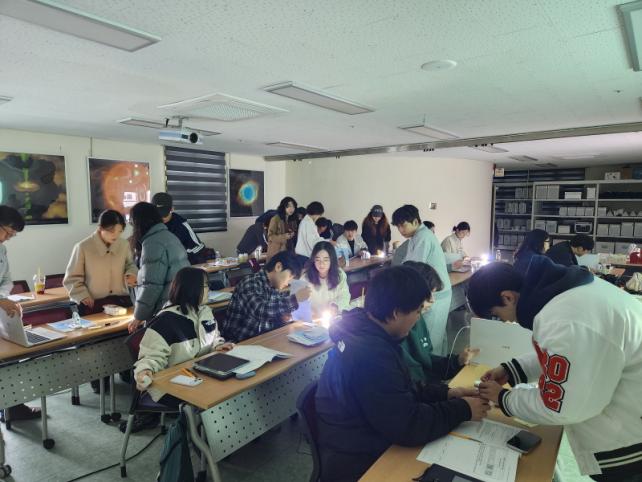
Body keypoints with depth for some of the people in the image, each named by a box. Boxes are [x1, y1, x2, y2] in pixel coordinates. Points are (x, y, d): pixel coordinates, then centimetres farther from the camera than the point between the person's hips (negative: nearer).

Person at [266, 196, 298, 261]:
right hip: (276, 252, -5)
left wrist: (294, 235, 0)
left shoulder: (293, 220, 10)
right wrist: (284, 237, -20)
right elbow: (270, 236, -8)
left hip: (289, 252, 5)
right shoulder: (275, 219, -6)